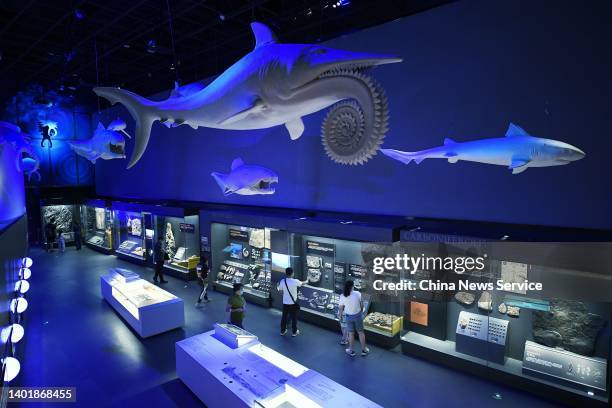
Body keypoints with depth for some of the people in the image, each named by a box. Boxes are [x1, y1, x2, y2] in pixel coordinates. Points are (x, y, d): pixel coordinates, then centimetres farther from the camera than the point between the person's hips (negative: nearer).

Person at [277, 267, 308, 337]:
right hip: (293, 303, -3)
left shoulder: (282, 281, -11)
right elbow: (301, 283, 4)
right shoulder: (295, 281, -17)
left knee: (284, 317, 17)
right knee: (294, 318, 13)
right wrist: (306, 281, 27)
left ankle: (282, 331, 30)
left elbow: (280, 290, 1)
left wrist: (277, 286, 24)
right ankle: (294, 332, 24)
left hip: (285, 303, 3)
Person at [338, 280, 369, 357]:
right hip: (358, 315, 0)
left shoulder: (342, 296, -15)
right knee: (361, 332, 16)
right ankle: (364, 350, 28)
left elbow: (341, 308, -7)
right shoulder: (357, 293, -17)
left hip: (349, 316, 1)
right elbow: (362, 304, -5)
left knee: (351, 333, 16)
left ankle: (351, 351, 28)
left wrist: (340, 316, 10)